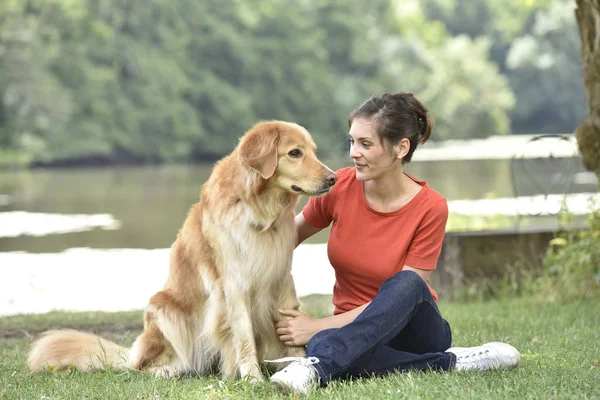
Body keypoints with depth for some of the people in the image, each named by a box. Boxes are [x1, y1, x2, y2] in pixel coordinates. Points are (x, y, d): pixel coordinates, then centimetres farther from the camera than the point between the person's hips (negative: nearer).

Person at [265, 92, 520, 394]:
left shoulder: (430, 208, -16)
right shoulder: (341, 186, -8)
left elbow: (402, 293, -16)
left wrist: (319, 325, -22)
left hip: (412, 327, -1)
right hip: (352, 331, 2)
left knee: (406, 283, -39)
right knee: (321, 345, -39)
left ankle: (316, 367, -49)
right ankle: (447, 362, -25)